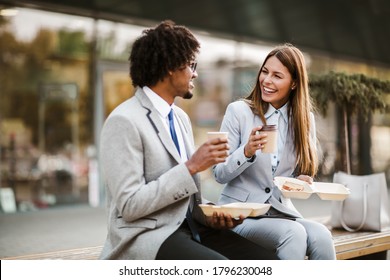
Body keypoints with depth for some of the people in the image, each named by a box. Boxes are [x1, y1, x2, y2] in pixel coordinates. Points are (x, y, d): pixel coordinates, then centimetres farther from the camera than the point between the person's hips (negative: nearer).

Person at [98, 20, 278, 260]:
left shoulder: (181, 117, 14)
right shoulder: (124, 121, -13)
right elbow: (129, 205, -18)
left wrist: (208, 213, -3)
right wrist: (192, 166, -18)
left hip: (189, 227, 8)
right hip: (146, 236, -8)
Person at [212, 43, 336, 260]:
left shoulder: (304, 119, 6)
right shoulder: (239, 111, -4)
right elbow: (219, 174, -4)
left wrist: (303, 182, -9)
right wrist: (247, 152, -23)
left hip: (282, 212, 3)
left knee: (321, 236, -28)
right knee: (294, 233, -32)